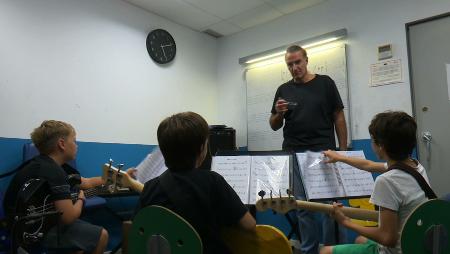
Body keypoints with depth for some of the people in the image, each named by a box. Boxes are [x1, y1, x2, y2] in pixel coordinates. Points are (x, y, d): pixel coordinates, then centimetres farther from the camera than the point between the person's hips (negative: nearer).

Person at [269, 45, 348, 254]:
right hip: (294, 155, 2)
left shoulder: (325, 83, 2)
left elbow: (339, 117, 3)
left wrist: (343, 150, -3)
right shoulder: (283, 90, 8)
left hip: (324, 153, -2)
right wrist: (279, 113, -13)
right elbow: (274, 126, 9)